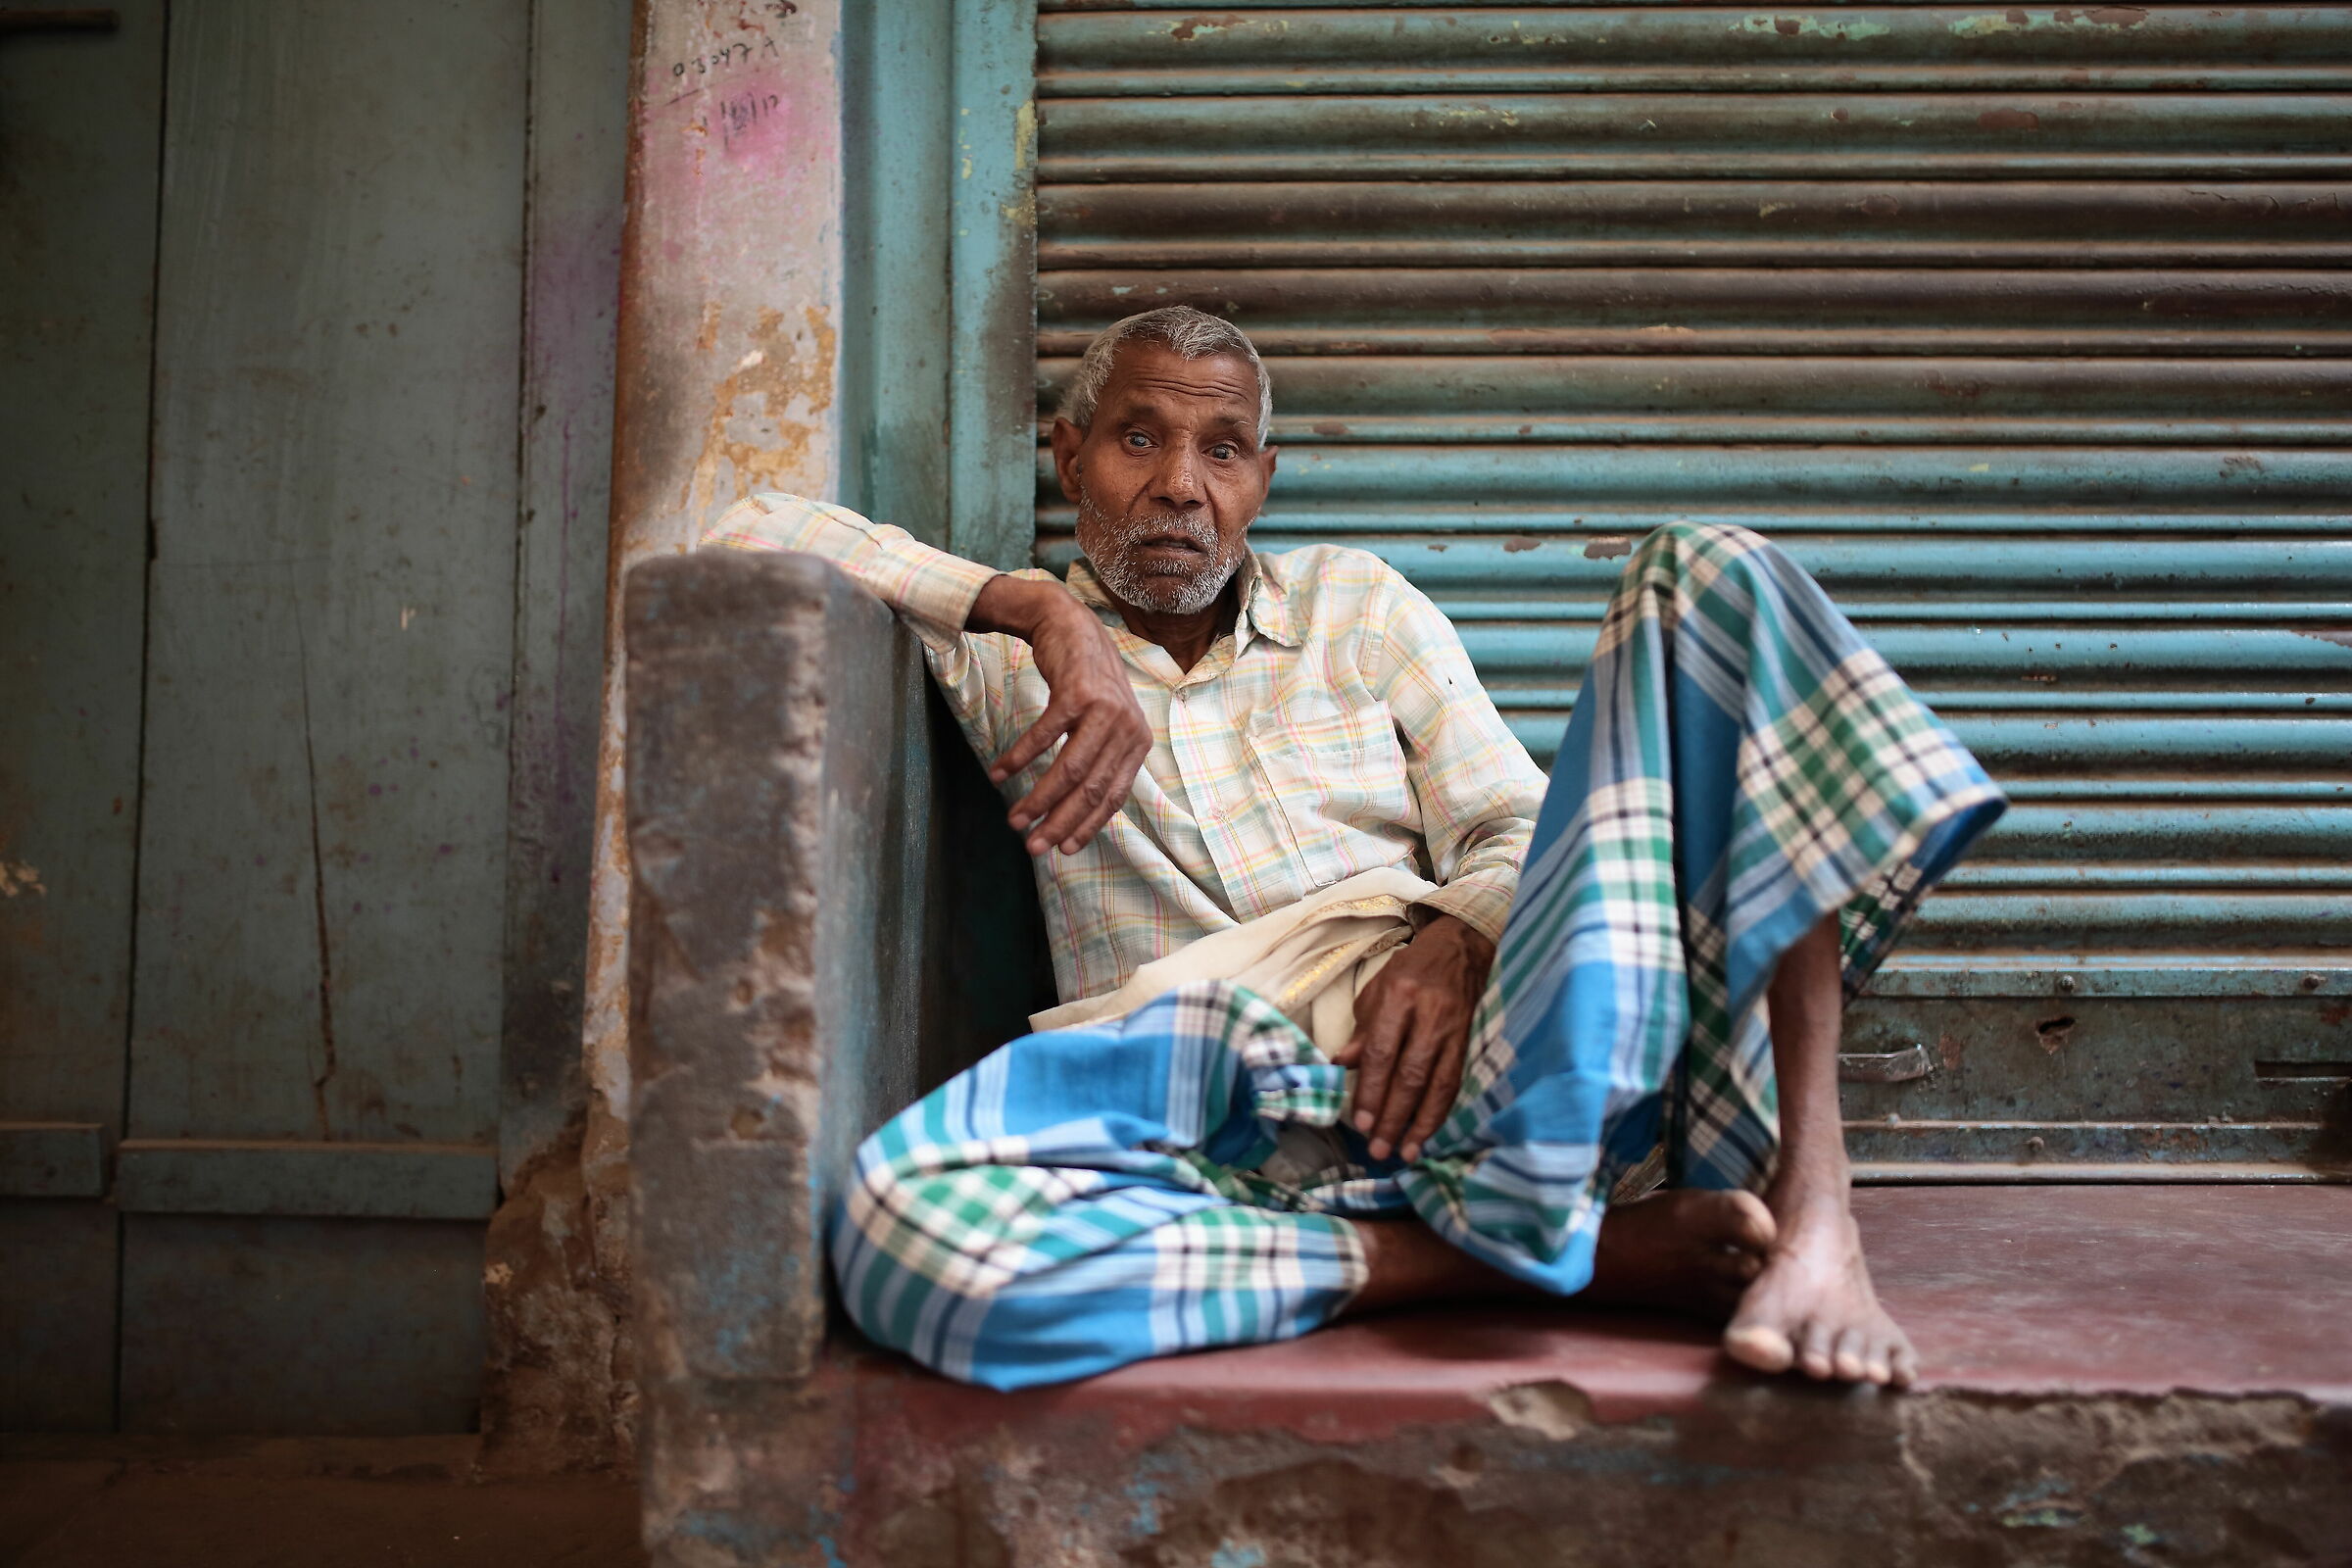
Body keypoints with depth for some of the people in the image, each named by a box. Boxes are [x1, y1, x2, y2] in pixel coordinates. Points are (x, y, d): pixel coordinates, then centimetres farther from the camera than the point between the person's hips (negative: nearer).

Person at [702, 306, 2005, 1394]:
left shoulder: (1358, 602, 26)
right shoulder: (1006, 649, 20)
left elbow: (1517, 833, 16)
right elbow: (752, 537, 8)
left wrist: (1458, 938, -9)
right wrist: (1043, 610, -5)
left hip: (1481, 1043, 3)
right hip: (1218, 1085, -2)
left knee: (1707, 578, -11)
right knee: (907, 1219, -36)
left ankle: (1808, 1212, -26)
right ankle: (1583, 1251, -27)